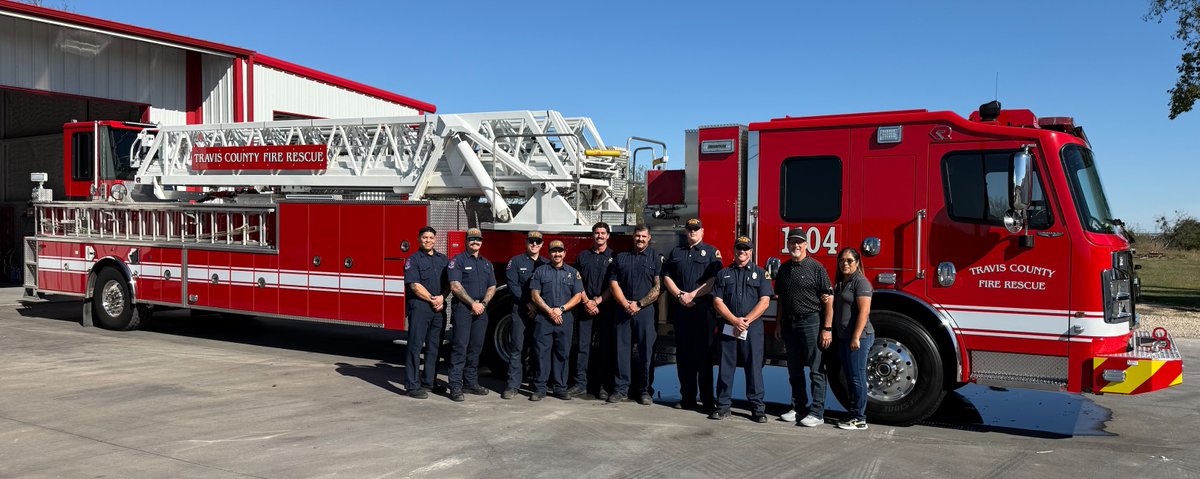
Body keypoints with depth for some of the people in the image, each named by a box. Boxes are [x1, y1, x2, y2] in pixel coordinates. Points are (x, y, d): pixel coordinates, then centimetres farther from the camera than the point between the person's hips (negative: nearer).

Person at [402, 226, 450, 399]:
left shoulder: (443, 259, 15)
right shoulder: (413, 260, -2)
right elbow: (415, 285, -11)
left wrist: (442, 298, -6)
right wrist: (432, 300, -11)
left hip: (439, 308, 6)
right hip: (419, 307, -6)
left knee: (434, 346, 9)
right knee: (415, 345, -5)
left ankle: (429, 381, 18)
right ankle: (412, 385, -4)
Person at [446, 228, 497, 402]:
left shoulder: (487, 263, 17)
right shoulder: (458, 260, -2)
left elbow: (492, 287, 14)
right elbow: (455, 286, -11)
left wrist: (483, 303, -4)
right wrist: (472, 303, -14)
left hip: (480, 310, 6)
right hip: (462, 309, -6)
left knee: (476, 347, 9)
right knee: (460, 346, -9)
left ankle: (472, 382, 18)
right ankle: (455, 386, -8)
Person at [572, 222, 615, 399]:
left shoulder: (614, 257, 4)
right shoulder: (583, 256, 11)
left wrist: (597, 301, -10)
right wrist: (586, 302, -6)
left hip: (605, 309, -2)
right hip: (585, 309, 2)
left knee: (605, 348, 0)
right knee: (582, 346, 2)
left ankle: (603, 386, 4)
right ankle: (580, 383, 6)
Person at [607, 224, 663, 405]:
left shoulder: (656, 258, 5)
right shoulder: (621, 258, 14)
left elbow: (658, 287, -3)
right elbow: (614, 283, 7)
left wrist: (639, 304, -10)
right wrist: (625, 304, -7)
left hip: (645, 311, -2)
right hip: (622, 310, 2)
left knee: (646, 351, -1)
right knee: (622, 350, 3)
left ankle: (645, 390, 7)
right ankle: (621, 389, 9)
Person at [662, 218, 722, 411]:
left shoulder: (711, 252, 4)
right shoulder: (676, 252, 16)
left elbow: (714, 280, -7)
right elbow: (667, 277, 10)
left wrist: (692, 295, -13)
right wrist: (680, 295, -5)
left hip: (703, 311, -4)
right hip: (680, 311, 4)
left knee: (704, 355, -2)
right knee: (683, 355, 6)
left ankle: (707, 400, 2)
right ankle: (687, 398, 13)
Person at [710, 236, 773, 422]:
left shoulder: (760, 273, 7)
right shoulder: (723, 274, 12)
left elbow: (764, 301, -2)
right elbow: (717, 302, 3)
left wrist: (746, 321, -11)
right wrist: (734, 320, -9)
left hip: (753, 329, -2)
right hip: (728, 328, 2)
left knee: (754, 367, -1)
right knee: (726, 367, 5)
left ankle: (758, 407, 6)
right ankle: (723, 405, 12)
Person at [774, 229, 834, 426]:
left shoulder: (816, 268, -8)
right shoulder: (784, 269, 12)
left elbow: (828, 300, -11)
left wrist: (827, 328, -15)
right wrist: (779, 324, 14)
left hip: (811, 322, -6)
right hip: (789, 324, 6)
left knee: (816, 369, -2)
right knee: (794, 370, 12)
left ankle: (817, 413, 2)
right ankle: (799, 407, 23)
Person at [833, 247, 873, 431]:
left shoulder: (860, 281, -10)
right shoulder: (840, 283, 17)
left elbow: (864, 311, -18)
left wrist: (856, 337, -21)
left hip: (858, 337, -9)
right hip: (843, 337, 9)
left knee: (857, 378, -5)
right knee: (850, 378, 12)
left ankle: (860, 419, -1)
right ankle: (853, 414, 18)